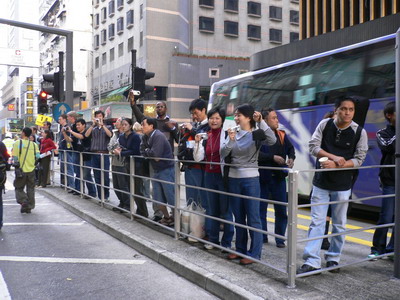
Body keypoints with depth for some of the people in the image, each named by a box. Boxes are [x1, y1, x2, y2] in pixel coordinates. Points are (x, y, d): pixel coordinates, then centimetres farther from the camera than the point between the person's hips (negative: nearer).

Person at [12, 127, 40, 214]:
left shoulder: (17, 143, -7)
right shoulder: (34, 144, 2)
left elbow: (15, 157, -11)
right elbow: (38, 157, -4)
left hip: (21, 170, -3)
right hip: (31, 170, 3)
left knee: (19, 188, 12)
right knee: (30, 189, 12)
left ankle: (23, 201, -10)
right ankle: (29, 207, 15)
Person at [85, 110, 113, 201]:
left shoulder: (108, 127, 8)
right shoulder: (93, 128, 15)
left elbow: (110, 135, -12)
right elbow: (86, 135, -3)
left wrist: (102, 125, -14)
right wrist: (93, 124, -9)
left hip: (104, 154, -3)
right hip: (94, 154, 3)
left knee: (105, 176, -3)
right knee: (97, 177, 6)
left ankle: (106, 196, 7)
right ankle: (100, 196, 14)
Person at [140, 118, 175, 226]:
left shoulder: (158, 136, -17)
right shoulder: (146, 137, 9)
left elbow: (156, 156, -23)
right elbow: (143, 152, 5)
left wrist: (147, 151, -6)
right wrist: (150, 152, -13)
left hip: (166, 170, -9)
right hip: (156, 171, 9)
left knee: (171, 198, -1)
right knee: (158, 198, 14)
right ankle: (166, 217, 30)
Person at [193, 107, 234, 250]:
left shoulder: (226, 134, -8)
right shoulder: (206, 137, 9)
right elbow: (198, 158, 5)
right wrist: (197, 142, -6)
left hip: (223, 175, -6)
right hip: (209, 176, 6)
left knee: (225, 210, 2)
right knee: (212, 210, 15)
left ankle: (227, 242, 13)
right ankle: (213, 239, 26)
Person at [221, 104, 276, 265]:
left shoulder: (257, 134, -5)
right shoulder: (233, 134, 7)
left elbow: (272, 140, -24)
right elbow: (222, 154, -2)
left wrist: (261, 122, -28)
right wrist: (230, 141, -18)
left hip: (250, 179, -5)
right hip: (234, 179, 5)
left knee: (253, 218, -1)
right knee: (238, 217, 14)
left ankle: (254, 253, 8)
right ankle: (240, 249, 26)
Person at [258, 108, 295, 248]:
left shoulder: (281, 135, 8)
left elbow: (290, 148, 18)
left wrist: (291, 158, -1)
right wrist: (273, 157, -20)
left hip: (279, 177, 3)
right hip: (263, 177, -3)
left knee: (281, 209, 3)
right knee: (261, 208, 8)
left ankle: (280, 238, 14)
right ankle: (262, 236, 21)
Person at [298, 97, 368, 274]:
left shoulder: (360, 132, -5)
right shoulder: (325, 124, -3)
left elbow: (359, 159, -7)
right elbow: (313, 146, -6)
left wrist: (337, 165, -21)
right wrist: (335, 157, -18)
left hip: (342, 186, 0)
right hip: (321, 182, 0)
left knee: (339, 224, 10)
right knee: (317, 222, -1)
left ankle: (333, 259, 24)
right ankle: (312, 262, 1)